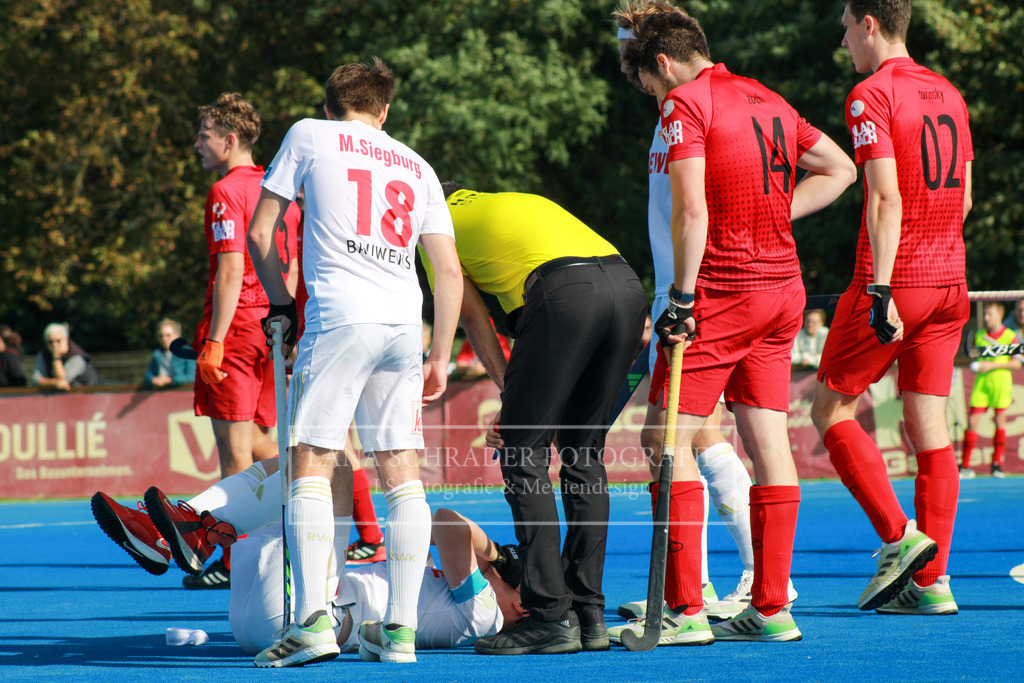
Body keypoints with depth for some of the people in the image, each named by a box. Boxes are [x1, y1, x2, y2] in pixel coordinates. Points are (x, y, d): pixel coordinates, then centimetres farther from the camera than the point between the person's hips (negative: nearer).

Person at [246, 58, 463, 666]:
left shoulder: (309, 135, 13)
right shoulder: (418, 167, 22)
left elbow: (260, 232, 13)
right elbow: (451, 273, 18)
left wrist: (281, 303, 24)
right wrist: (441, 357, 23)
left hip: (338, 318, -4)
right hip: (404, 324, 4)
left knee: (312, 461, -3)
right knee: (402, 472, 5)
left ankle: (313, 620, -15)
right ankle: (402, 631, 2)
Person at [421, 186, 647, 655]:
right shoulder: (522, 201, 39)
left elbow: (475, 322, 17)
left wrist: (509, 393, 17)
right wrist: (519, 403, 24)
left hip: (565, 292, -7)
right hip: (627, 286, 7)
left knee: (523, 458, 1)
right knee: (584, 455, 15)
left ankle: (552, 617, -3)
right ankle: (589, 613, 15)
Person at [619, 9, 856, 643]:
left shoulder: (687, 103, -8)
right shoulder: (770, 101, 15)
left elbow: (692, 211, -19)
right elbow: (841, 168, 24)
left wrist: (682, 295, -15)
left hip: (722, 289, -8)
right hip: (783, 287, 8)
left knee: (668, 439, -3)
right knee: (769, 443, 8)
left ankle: (685, 609, -8)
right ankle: (772, 608, 9)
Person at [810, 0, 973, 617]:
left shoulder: (873, 95, -10)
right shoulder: (948, 95, 13)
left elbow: (886, 197, -18)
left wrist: (881, 289, -21)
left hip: (892, 280, -7)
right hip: (949, 284, 7)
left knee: (832, 410, 6)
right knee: (930, 428, 6)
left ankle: (899, 537, -5)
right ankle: (931, 579, 3)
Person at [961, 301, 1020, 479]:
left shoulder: (1010, 336, -3)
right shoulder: (979, 336, 9)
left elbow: (1016, 363, -6)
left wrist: (992, 365, -14)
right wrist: (975, 365, -3)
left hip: (1001, 382, -3)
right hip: (981, 383, 3)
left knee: (1000, 421, 2)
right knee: (972, 422, -5)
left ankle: (997, 464, 12)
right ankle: (965, 467, -4)